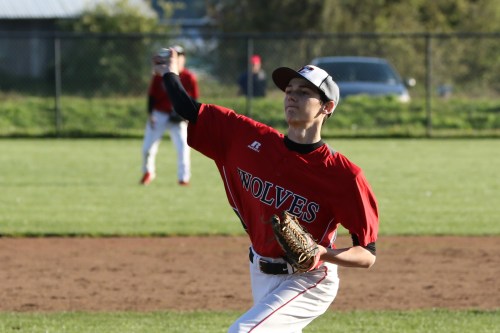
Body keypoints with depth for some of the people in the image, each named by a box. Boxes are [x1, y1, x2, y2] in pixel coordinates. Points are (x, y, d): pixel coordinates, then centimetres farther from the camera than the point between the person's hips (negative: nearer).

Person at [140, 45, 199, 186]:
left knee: (183, 146, -14)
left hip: (178, 117, -1)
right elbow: (152, 95, -1)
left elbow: (195, 99, 2)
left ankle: (183, 178, -4)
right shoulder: (160, 75, -6)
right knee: (148, 146, 3)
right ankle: (148, 172, 29)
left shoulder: (189, 77, -6)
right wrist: (150, 114, -6)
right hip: (159, 115, 1)